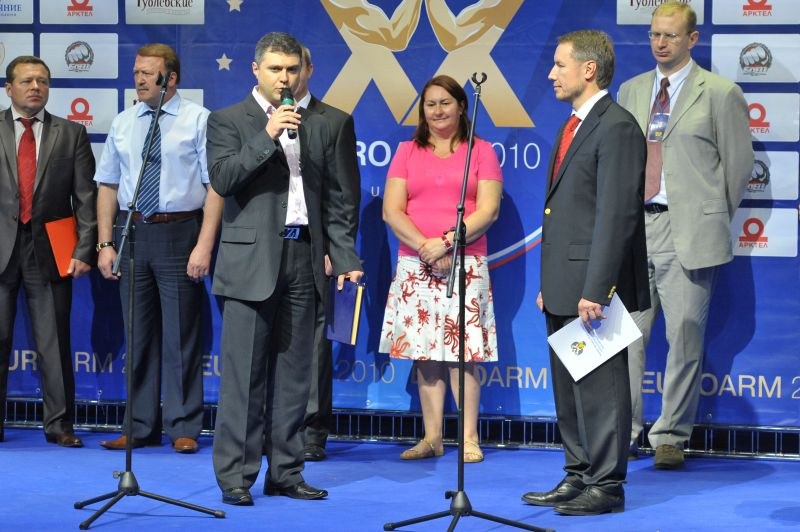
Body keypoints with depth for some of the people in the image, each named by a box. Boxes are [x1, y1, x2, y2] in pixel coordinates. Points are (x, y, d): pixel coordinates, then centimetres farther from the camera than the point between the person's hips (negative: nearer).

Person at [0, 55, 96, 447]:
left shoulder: (71, 134, 9)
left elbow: (86, 198, 5)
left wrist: (84, 250, -4)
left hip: (49, 251, 0)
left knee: (54, 342, 3)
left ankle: (59, 424, 9)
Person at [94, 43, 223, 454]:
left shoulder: (198, 120, -3)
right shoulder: (123, 124, 11)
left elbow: (215, 186, -8)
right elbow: (107, 185, 12)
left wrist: (204, 246, -15)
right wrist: (105, 244, 4)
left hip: (179, 233, -4)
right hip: (131, 233, 4)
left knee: (181, 335, 0)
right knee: (138, 335, 9)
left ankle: (184, 429, 8)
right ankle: (141, 428, 16)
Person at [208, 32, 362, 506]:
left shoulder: (320, 127, 14)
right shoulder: (228, 121, 2)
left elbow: (338, 197, 15)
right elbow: (222, 179, -12)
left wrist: (345, 256, 7)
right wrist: (267, 136, -17)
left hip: (304, 259, 4)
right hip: (252, 260, -4)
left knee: (293, 374, 7)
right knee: (244, 374, -4)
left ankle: (286, 472, 12)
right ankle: (235, 476, -1)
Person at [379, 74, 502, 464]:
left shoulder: (481, 151, 7)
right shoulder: (407, 152, 13)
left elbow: (488, 211, -3)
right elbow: (392, 211, 4)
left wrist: (447, 240, -14)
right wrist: (425, 247, -11)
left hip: (466, 265, -2)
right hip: (414, 266, 2)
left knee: (462, 351, -6)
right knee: (424, 353, 1)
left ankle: (469, 438, -3)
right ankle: (432, 437, 5)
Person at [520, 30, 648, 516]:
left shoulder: (617, 128, -13)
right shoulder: (575, 127, 18)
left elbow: (616, 215, -19)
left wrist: (595, 290, -22)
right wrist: (550, 285, 17)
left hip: (592, 289, -10)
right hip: (565, 289, 10)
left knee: (600, 386, -3)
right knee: (569, 389, 14)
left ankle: (606, 486, 4)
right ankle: (579, 477, 23)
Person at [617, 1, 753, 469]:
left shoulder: (721, 94, 0)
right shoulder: (631, 91, 14)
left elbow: (739, 164, 3)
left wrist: (714, 220, 5)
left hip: (688, 229, -4)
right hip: (633, 225, 4)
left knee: (685, 336, -1)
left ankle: (671, 437, 9)